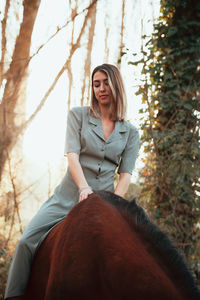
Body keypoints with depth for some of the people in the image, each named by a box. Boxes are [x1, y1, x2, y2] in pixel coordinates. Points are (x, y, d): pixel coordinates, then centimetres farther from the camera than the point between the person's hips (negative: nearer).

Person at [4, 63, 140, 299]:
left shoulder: (131, 132, 10)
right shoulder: (78, 115, 6)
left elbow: (125, 173, 2)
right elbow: (72, 155, -7)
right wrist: (84, 187, -23)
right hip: (68, 197, -1)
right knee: (27, 241, -15)